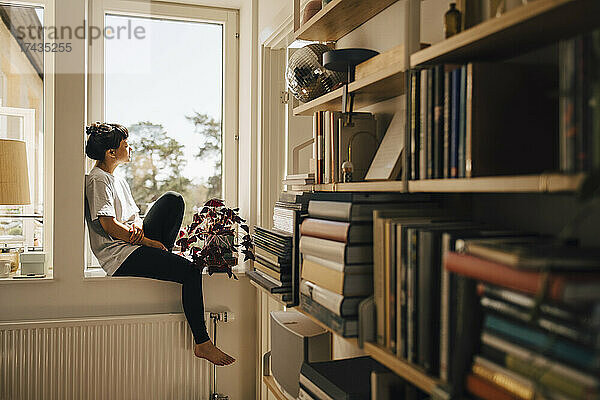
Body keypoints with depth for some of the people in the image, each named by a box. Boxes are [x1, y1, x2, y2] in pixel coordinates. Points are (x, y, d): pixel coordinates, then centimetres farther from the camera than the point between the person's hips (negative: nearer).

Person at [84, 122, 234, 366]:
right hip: (120, 257, -9)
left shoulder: (116, 180, 21)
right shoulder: (98, 180, -9)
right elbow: (109, 226, -19)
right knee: (190, 272, -22)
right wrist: (151, 242, -15)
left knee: (172, 199, -4)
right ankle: (202, 344, -16)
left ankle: (162, 260, -4)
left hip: (135, 243, 9)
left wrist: (137, 226, -9)